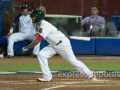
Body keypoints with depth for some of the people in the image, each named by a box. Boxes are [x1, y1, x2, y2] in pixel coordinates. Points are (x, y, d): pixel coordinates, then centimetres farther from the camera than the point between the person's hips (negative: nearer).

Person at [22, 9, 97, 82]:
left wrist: (27, 48, -25)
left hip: (63, 44, -9)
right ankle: (47, 77, -8)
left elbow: (37, 40, -30)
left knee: (73, 61, -1)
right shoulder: (38, 25, 2)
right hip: (54, 45, 9)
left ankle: (91, 75, 14)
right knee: (41, 54, -9)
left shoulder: (45, 26, -27)